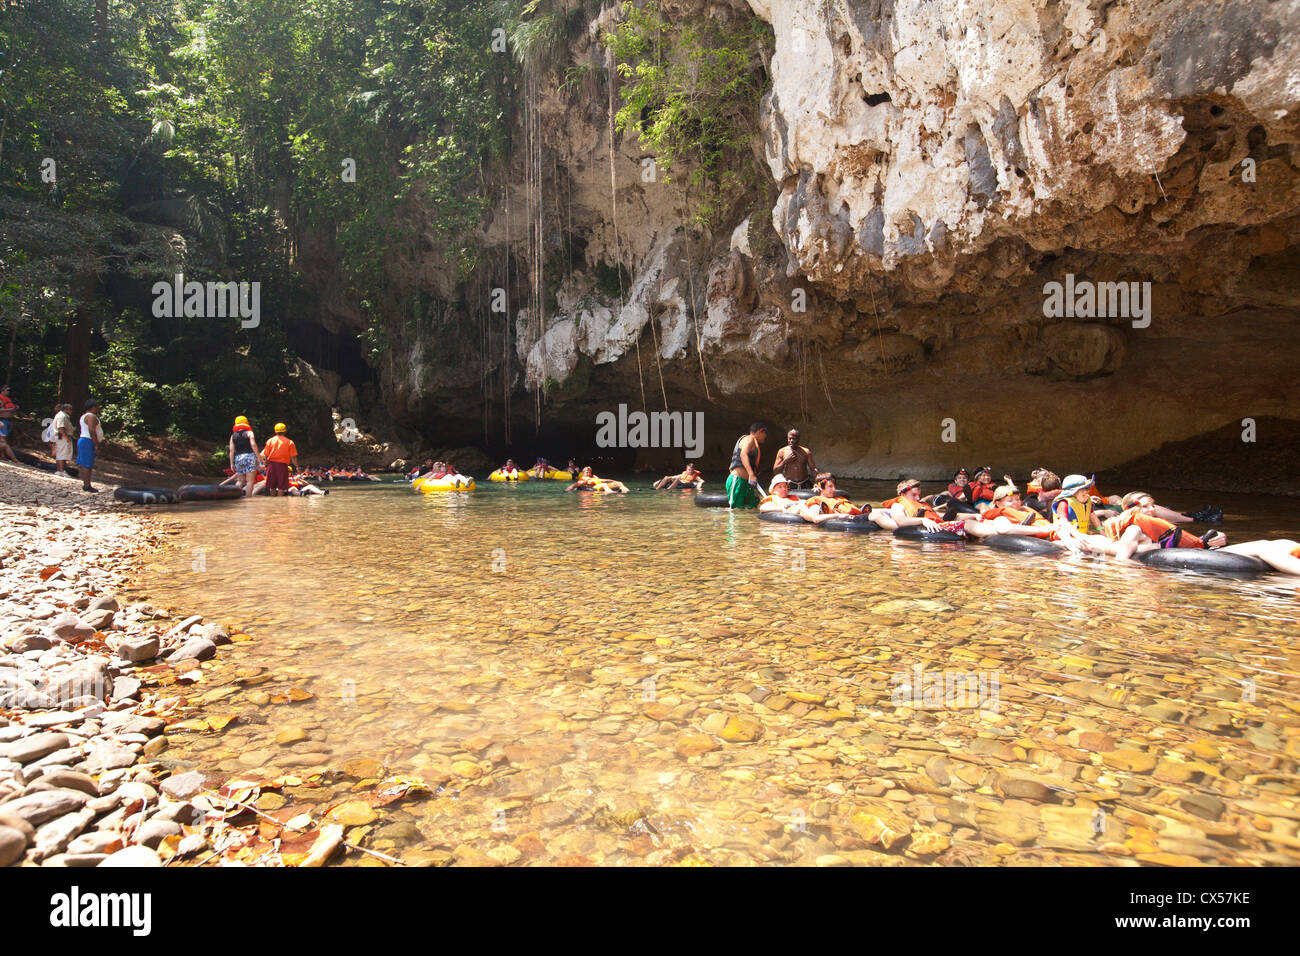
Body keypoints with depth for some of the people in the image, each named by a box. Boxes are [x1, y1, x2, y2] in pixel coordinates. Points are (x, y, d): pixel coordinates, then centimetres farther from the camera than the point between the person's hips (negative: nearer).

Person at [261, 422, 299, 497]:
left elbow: (265, 455, 5)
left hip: (271, 464, 3)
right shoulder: (289, 442, 0)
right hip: (283, 465, -3)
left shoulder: (270, 441, 7)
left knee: (272, 486, 13)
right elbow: (293, 457, -3)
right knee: (281, 487, 1)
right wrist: (297, 466, 7)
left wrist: (266, 463, 18)